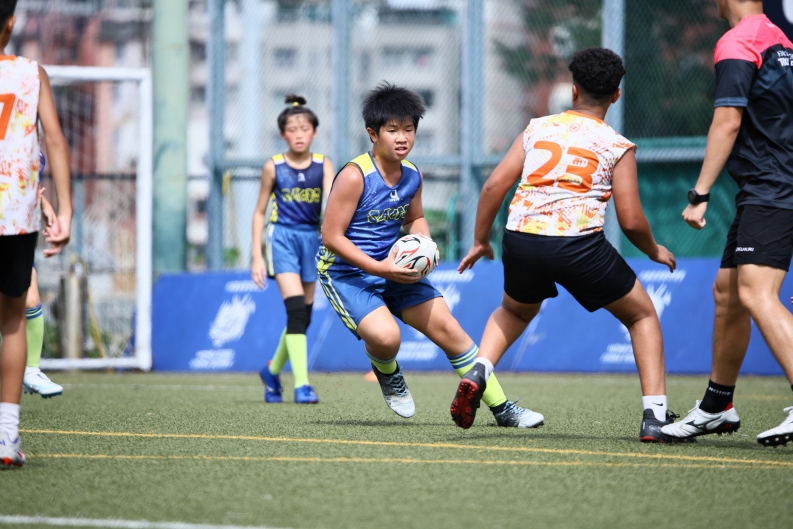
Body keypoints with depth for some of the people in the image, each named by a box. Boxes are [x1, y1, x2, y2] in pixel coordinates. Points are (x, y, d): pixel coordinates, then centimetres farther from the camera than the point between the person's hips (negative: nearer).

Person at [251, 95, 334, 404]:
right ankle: (301, 385, -21)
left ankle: (272, 371, 33)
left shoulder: (323, 166, 2)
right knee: (296, 309, -18)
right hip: (282, 237, -3)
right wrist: (257, 256, -1)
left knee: (303, 316, 9)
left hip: (311, 237, 3)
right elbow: (259, 212, 4)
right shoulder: (274, 167, -2)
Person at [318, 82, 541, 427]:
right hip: (346, 272, -6)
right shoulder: (354, 176, -20)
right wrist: (378, 268, -25)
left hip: (394, 268, 6)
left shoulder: (412, 176, 1)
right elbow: (332, 236, -19)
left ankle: (500, 407, 8)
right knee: (385, 336, -30)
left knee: (447, 327, -1)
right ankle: (386, 372, 10)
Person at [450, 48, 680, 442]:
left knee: (514, 311, 35)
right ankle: (655, 416, 5)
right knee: (642, 315, 19)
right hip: (578, 245, -3)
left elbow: (494, 186, 11)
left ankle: (478, 372, 7)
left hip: (521, 239, 3)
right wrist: (654, 251, 22)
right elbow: (630, 220, 2)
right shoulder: (618, 147, 8)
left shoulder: (537, 128, 16)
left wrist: (480, 241, 23)